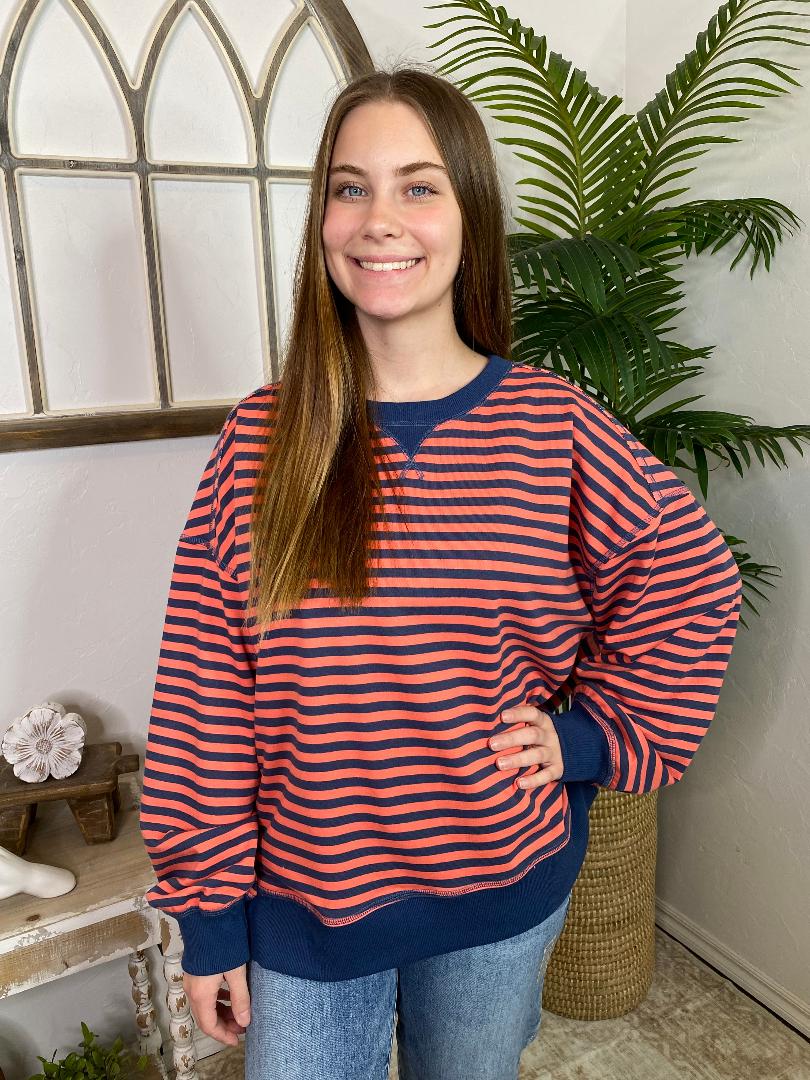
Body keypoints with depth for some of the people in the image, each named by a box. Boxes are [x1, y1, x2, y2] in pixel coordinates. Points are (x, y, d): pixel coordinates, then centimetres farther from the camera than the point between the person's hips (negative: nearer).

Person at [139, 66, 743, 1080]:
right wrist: (207, 915, -4)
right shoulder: (260, 440, -12)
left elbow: (690, 581, 2)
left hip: (503, 896, 1)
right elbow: (203, 693, -9)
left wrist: (591, 735, -5)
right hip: (301, 898, 0)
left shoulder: (557, 428, -12)